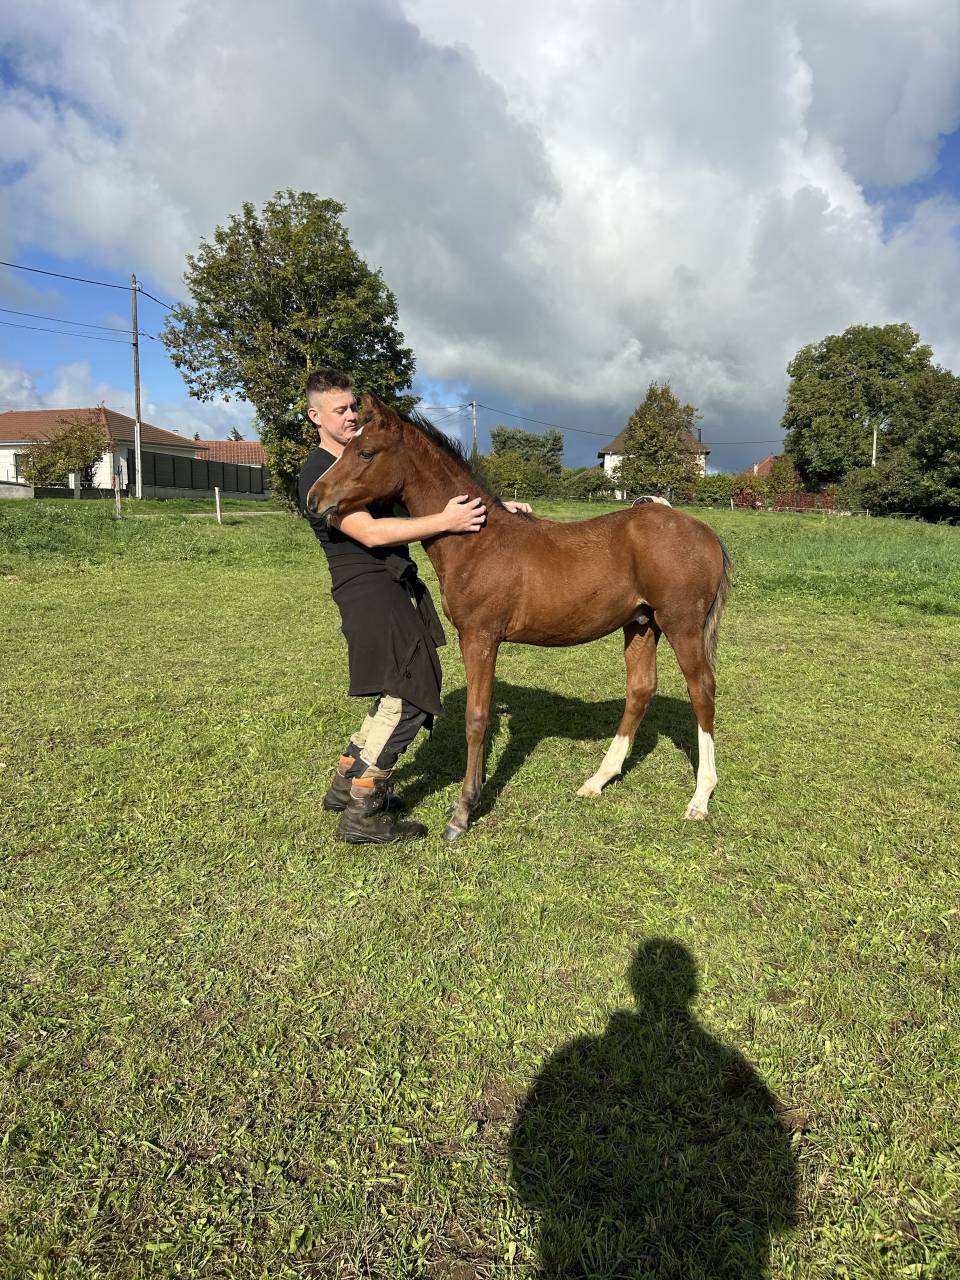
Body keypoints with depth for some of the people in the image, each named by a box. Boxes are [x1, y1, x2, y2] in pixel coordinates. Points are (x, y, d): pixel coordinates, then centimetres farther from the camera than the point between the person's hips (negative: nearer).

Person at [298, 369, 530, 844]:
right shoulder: (317, 475, -10)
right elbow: (370, 533, -22)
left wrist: (492, 505, 10)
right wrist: (446, 522, -24)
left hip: (401, 584, 9)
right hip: (367, 588, -9)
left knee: (402, 694, 14)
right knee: (407, 697, -12)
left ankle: (346, 782, 26)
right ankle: (361, 815, -2)